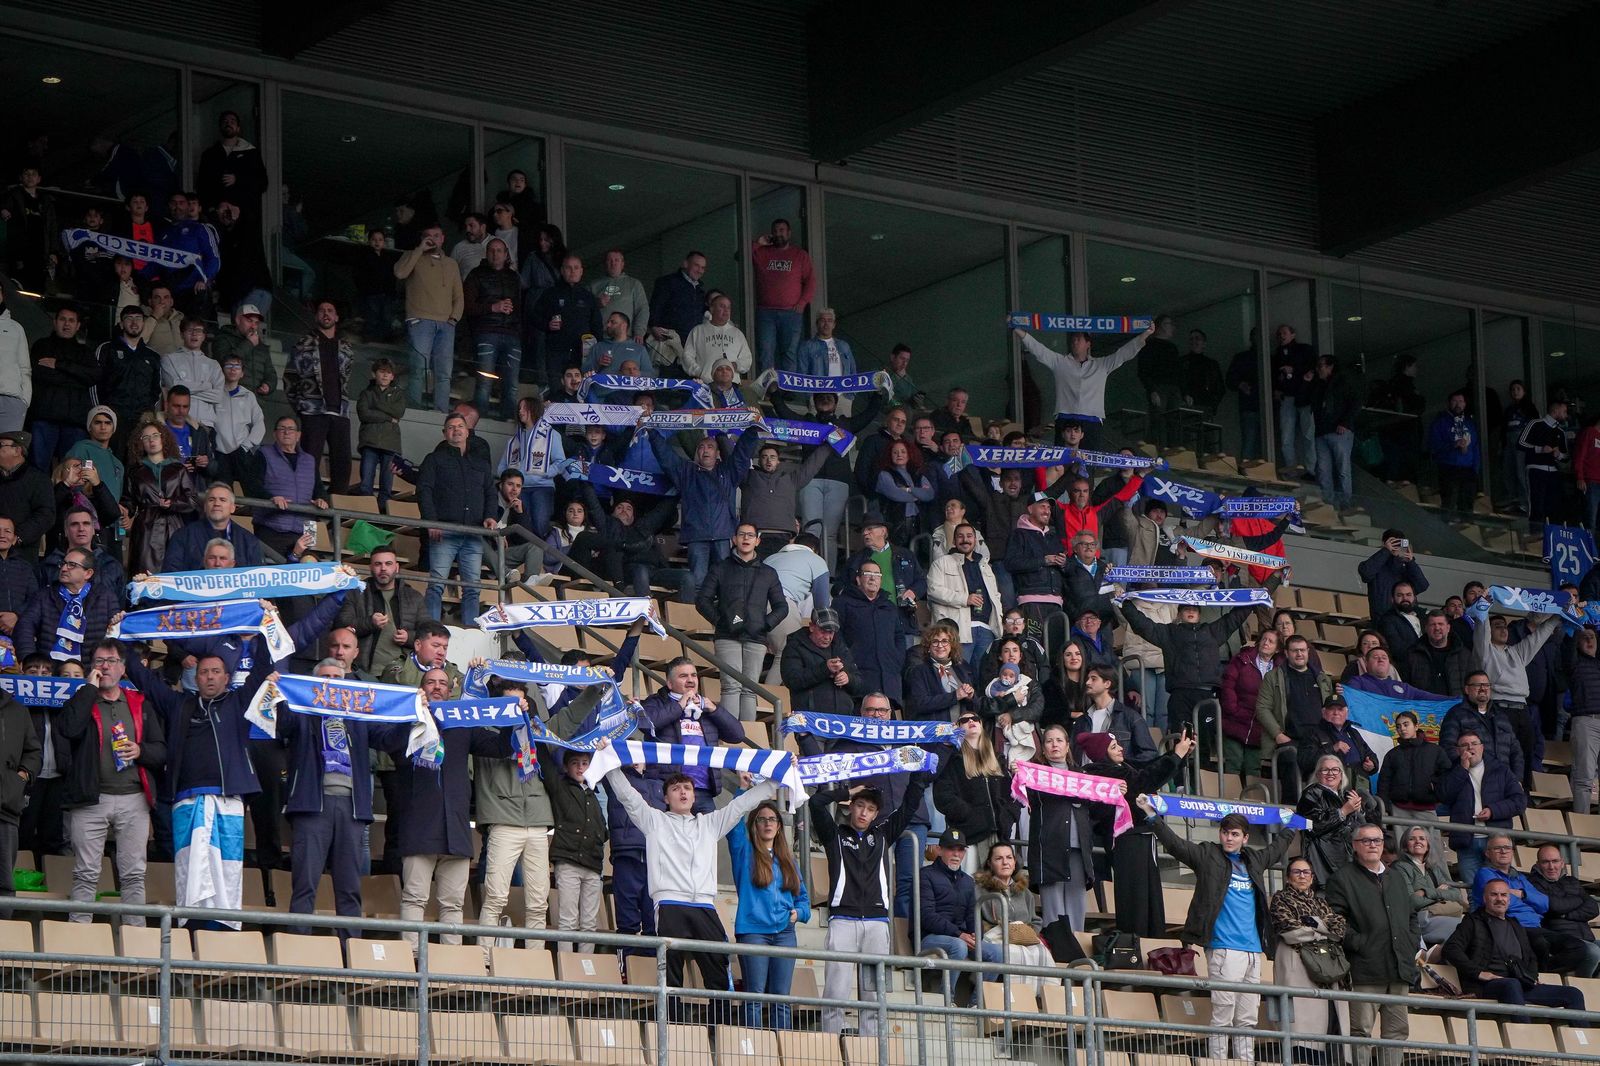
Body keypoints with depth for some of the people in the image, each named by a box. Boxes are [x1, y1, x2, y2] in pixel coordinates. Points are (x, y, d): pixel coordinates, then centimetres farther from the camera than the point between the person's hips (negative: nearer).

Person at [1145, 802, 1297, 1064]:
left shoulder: (1253, 860, 20)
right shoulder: (1208, 856, 3)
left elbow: (1277, 848, 40)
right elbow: (1174, 843, -6)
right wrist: (1152, 815, -16)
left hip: (1252, 951, 6)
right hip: (1223, 950, -6)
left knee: (1247, 1019, 7)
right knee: (1222, 1017, -9)